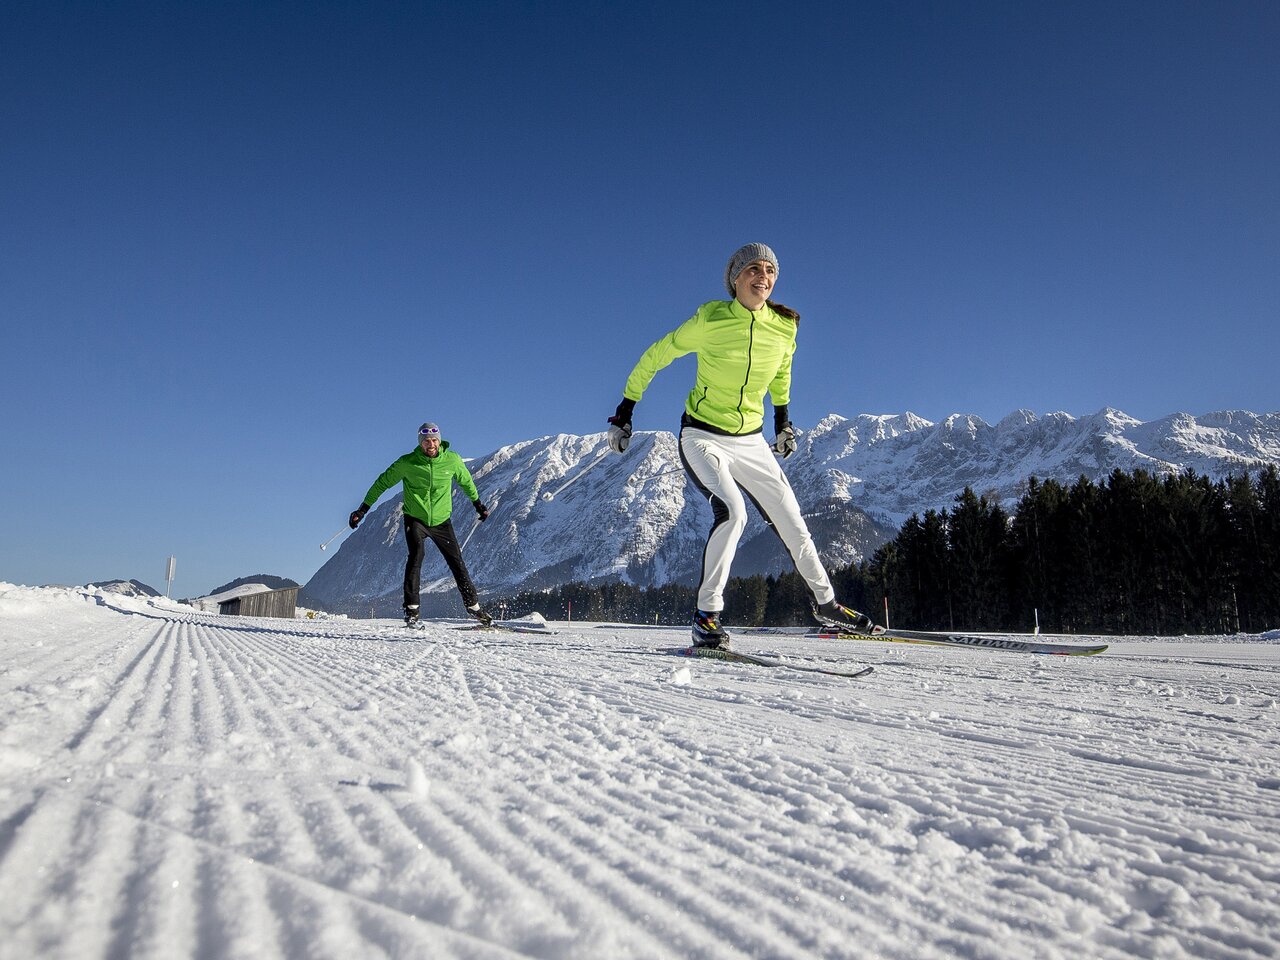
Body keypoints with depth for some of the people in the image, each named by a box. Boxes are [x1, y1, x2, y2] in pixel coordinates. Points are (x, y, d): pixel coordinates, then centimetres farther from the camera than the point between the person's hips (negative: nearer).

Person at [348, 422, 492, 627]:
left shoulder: (452, 460, -7)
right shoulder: (407, 463, -14)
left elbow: (465, 480, 13)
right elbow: (382, 483, -3)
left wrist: (477, 503, 24)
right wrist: (363, 509, -3)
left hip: (441, 520, 2)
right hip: (415, 519, -2)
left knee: (457, 562, 2)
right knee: (416, 555, -23)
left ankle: (473, 605, 15)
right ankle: (411, 609, -19)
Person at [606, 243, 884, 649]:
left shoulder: (784, 328, -4)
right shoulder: (710, 319, -16)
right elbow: (656, 356, -5)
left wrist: (782, 419, 24)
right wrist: (625, 408, -2)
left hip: (751, 441, 5)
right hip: (702, 437, -4)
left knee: (792, 522, 8)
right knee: (732, 512, -28)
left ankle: (825, 602, 28)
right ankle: (707, 614, -16)